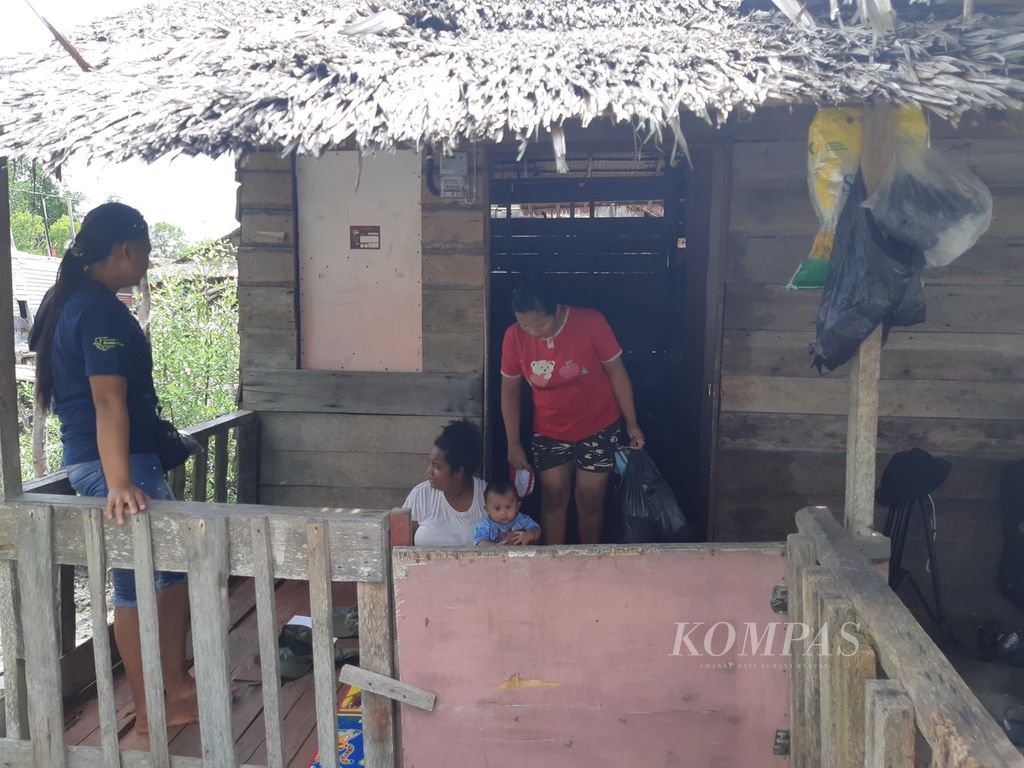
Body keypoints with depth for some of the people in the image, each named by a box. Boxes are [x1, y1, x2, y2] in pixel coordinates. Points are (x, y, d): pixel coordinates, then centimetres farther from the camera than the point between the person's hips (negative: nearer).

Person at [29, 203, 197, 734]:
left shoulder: (69, 300, 14)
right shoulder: (103, 310, -18)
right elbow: (108, 400, -27)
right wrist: (119, 483, -33)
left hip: (87, 457, 10)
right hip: (116, 461, -10)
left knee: (175, 562, 15)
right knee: (137, 585, 0)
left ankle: (175, 684, 25)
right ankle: (151, 709, 14)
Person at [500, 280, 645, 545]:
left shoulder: (591, 322, -22)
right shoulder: (514, 336, -15)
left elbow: (616, 372, -11)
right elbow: (509, 391, -3)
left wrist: (631, 423, -6)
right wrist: (513, 444, 0)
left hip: (598, 427, -1)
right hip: (549, 432, 2)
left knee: (590, 498, 7)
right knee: (553, 498, 5)